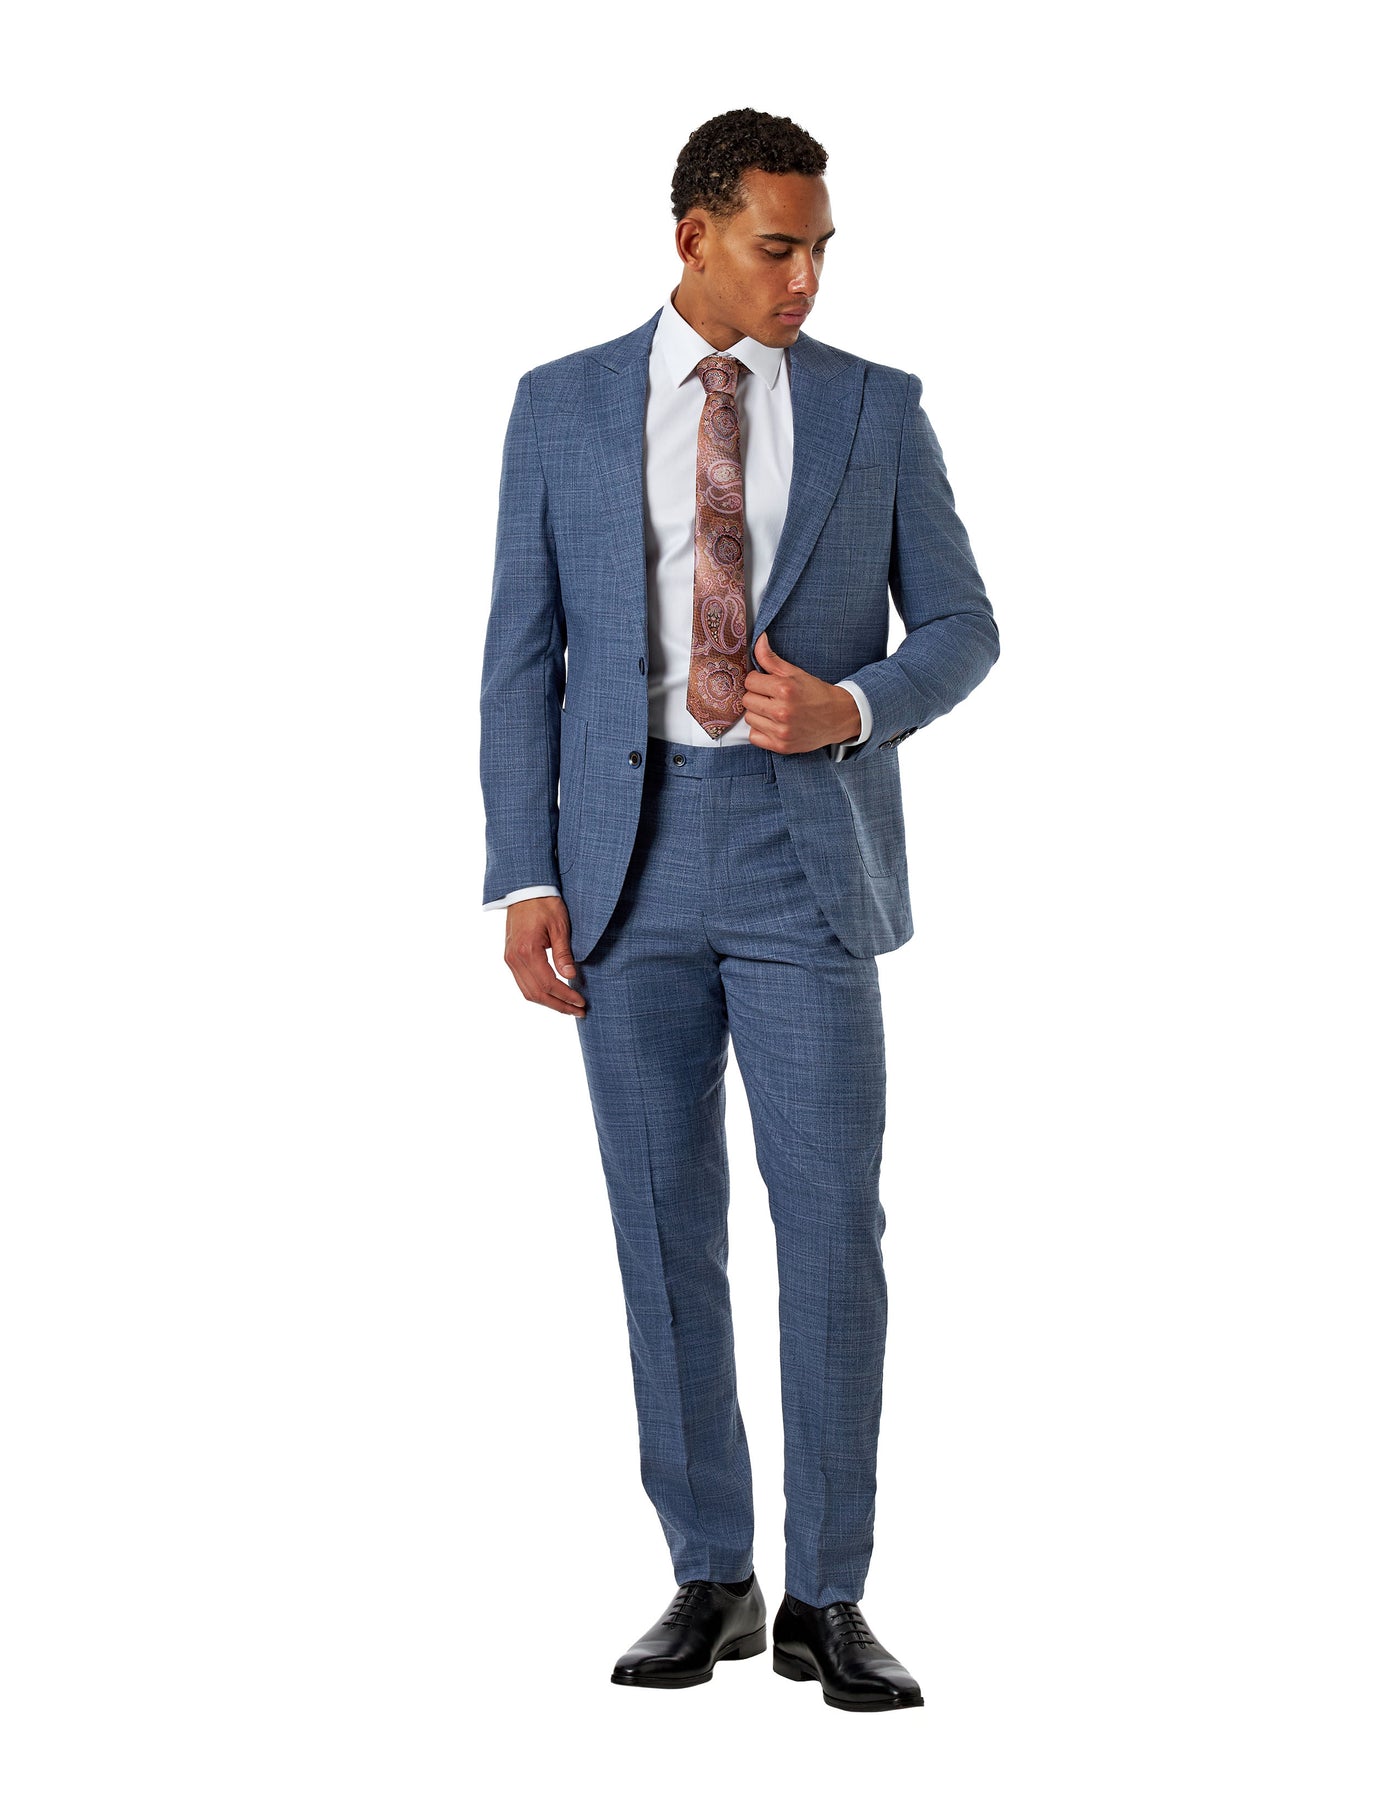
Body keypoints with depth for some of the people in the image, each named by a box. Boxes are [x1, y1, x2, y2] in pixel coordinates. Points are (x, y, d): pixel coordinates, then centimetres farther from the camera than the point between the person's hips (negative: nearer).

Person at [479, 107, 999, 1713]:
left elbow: (959, 630, 7)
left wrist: (851, 709, -15)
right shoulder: (562, 406, 5)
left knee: (830, 1220, -7)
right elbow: (523, 656, 4)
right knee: (667, 1228, 4)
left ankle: (827, 1604, 2)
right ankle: (711, 1582, 16)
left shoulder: (877, 407, 5)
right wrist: (523, 882, -5)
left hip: (806, 850, -1)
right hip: (628, 857, 1)